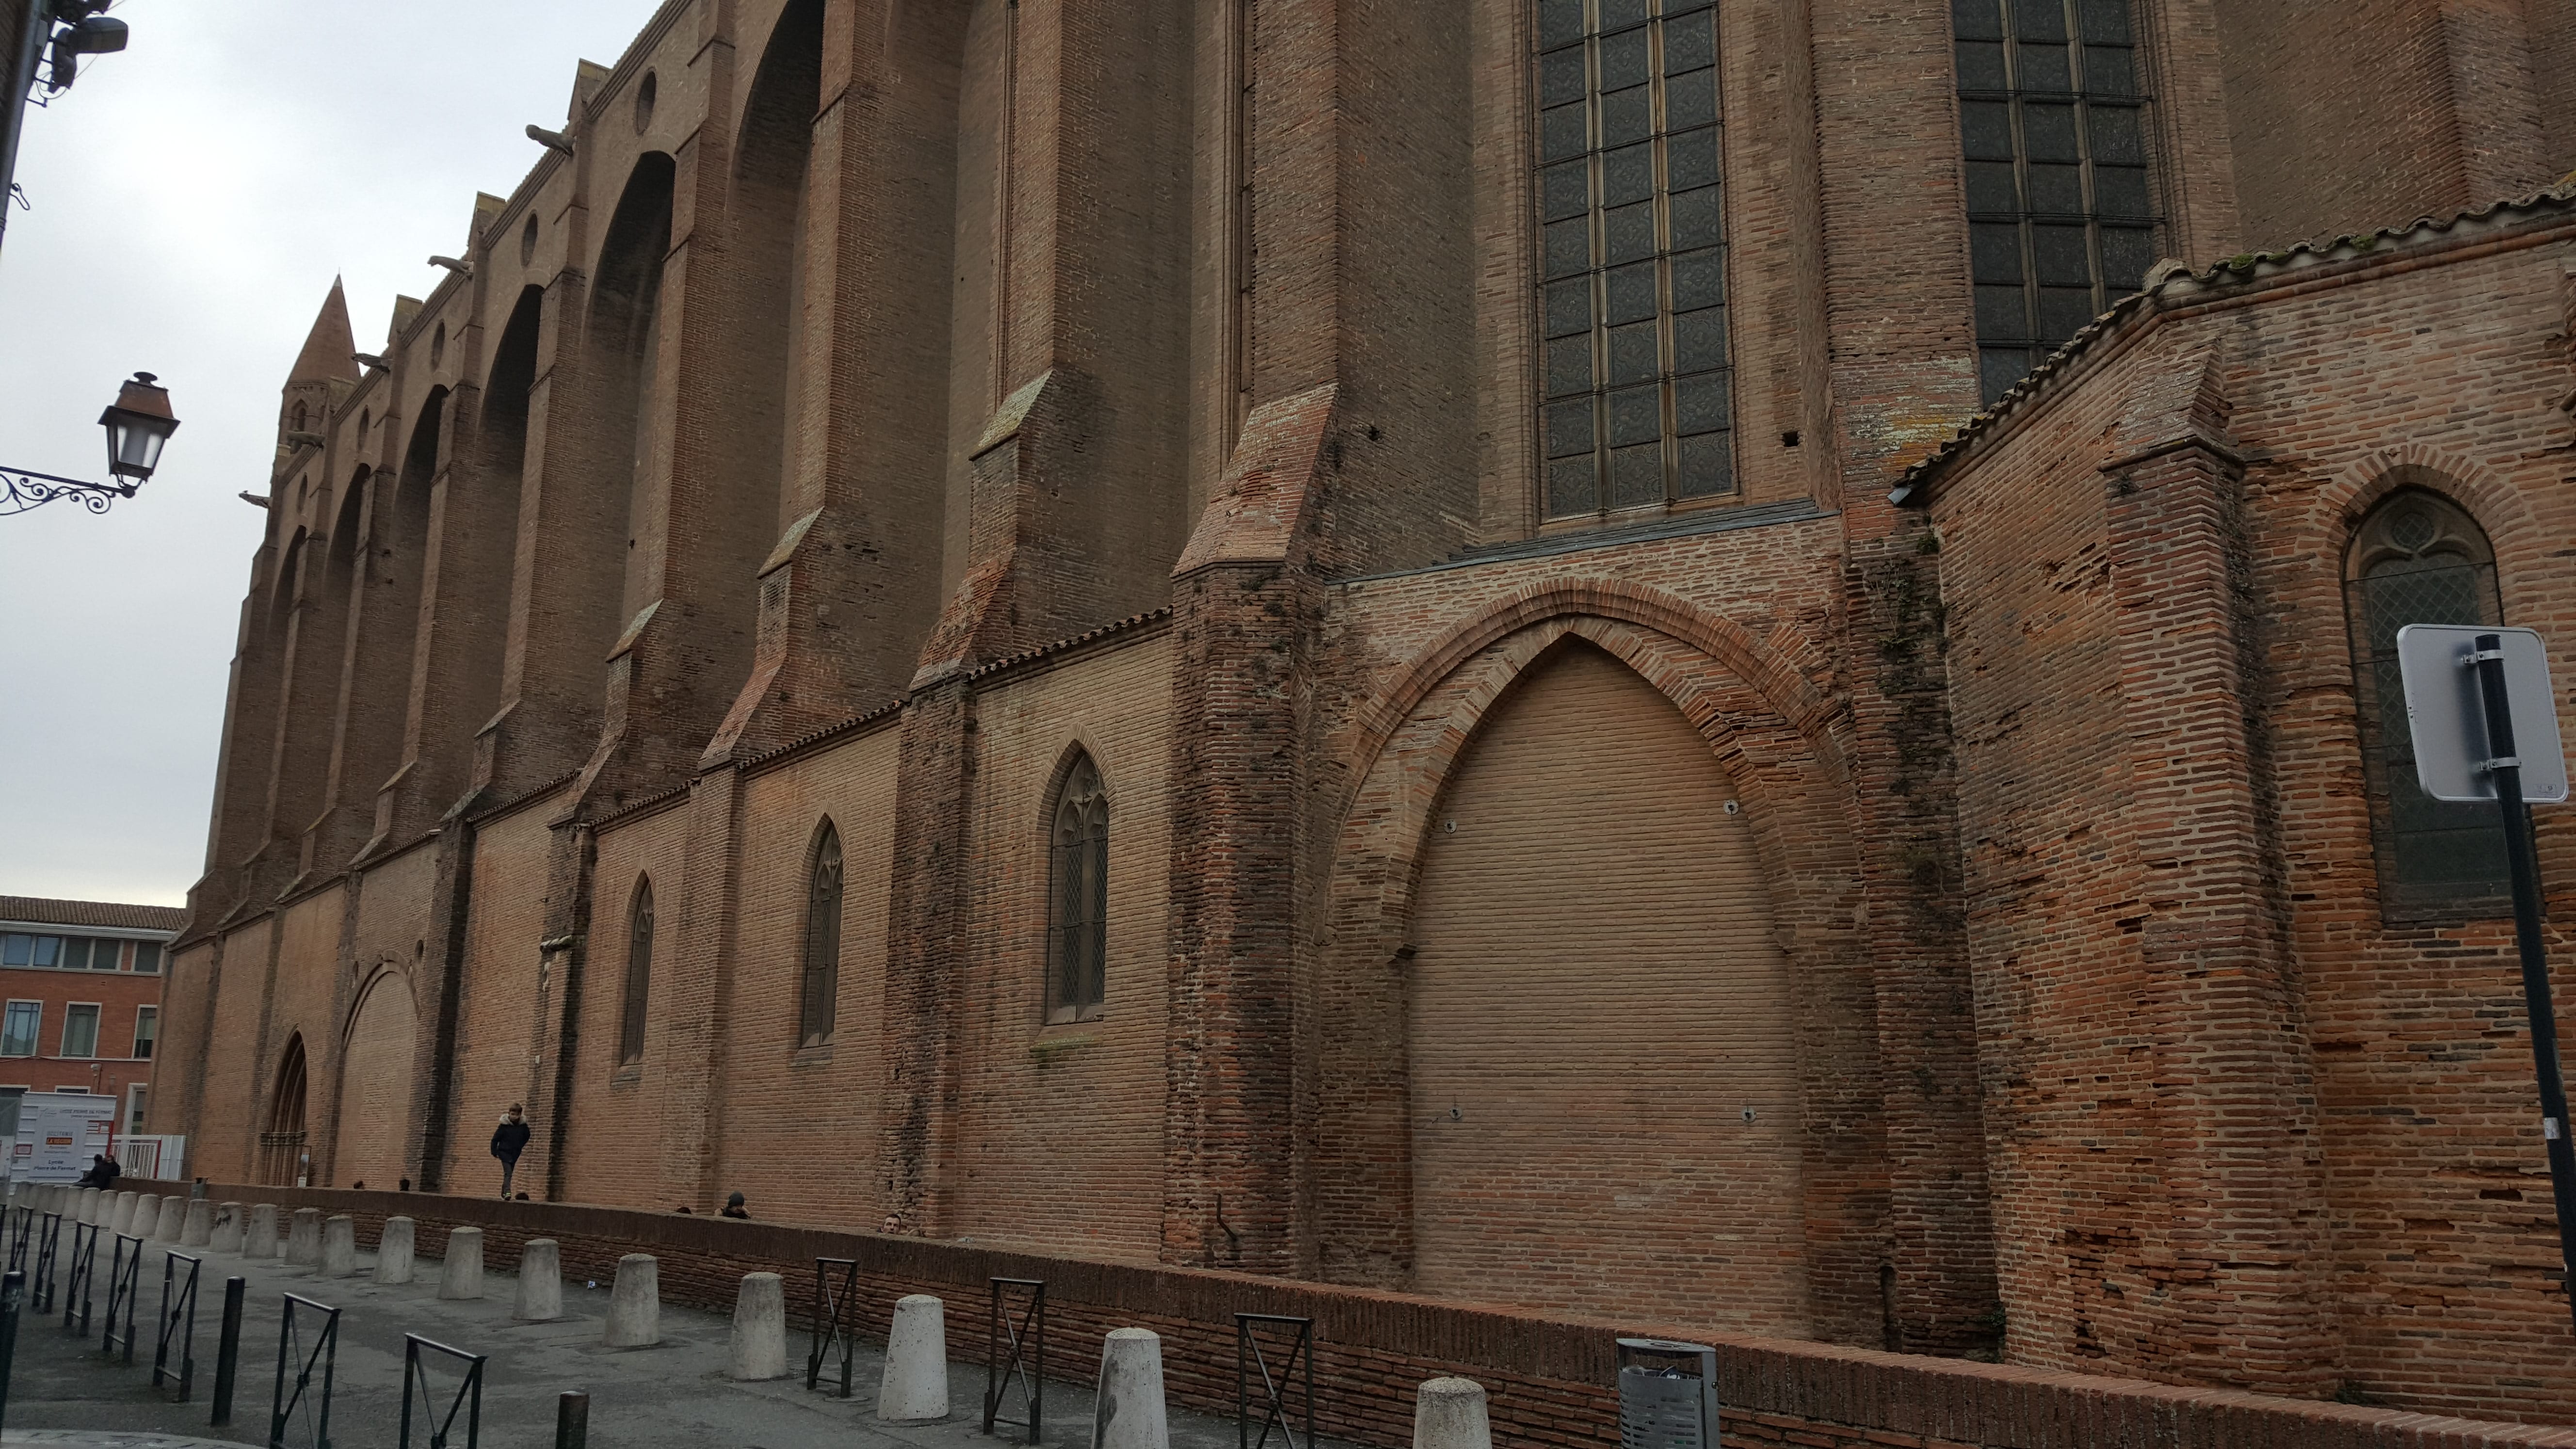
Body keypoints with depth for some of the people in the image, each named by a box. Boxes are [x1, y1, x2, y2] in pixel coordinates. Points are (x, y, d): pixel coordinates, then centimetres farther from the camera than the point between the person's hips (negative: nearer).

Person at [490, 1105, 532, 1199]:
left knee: (509, 1173, 12)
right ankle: (507, 1191, -27)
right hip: (504, 1152, -4)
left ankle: (504, 1193, 24)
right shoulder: (504, 1125, -12)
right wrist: (494, 1151, -5)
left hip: (515, 1153, 4)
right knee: (508, 1172, -19)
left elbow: (527, 1137, 14)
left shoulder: (523, 1126, -4)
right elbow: (495, 1139, -5)